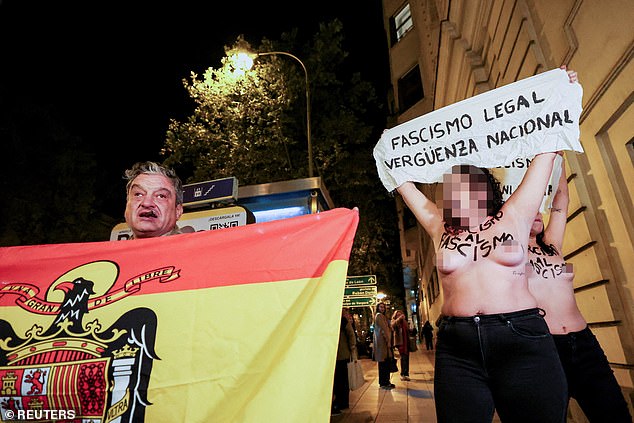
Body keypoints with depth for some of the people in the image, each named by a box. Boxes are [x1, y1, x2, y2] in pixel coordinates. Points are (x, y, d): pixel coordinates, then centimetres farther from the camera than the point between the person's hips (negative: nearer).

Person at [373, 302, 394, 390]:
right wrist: (388, 341, -16)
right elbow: (383, 329, -14)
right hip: (382, 341, -10)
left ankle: (386, 381, 17)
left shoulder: (382, 316, 23)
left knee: (386, 363, 11)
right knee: (383, 362, -7)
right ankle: (384, 383, -3)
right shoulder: (379, 315, -8)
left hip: (384, 341, 10)